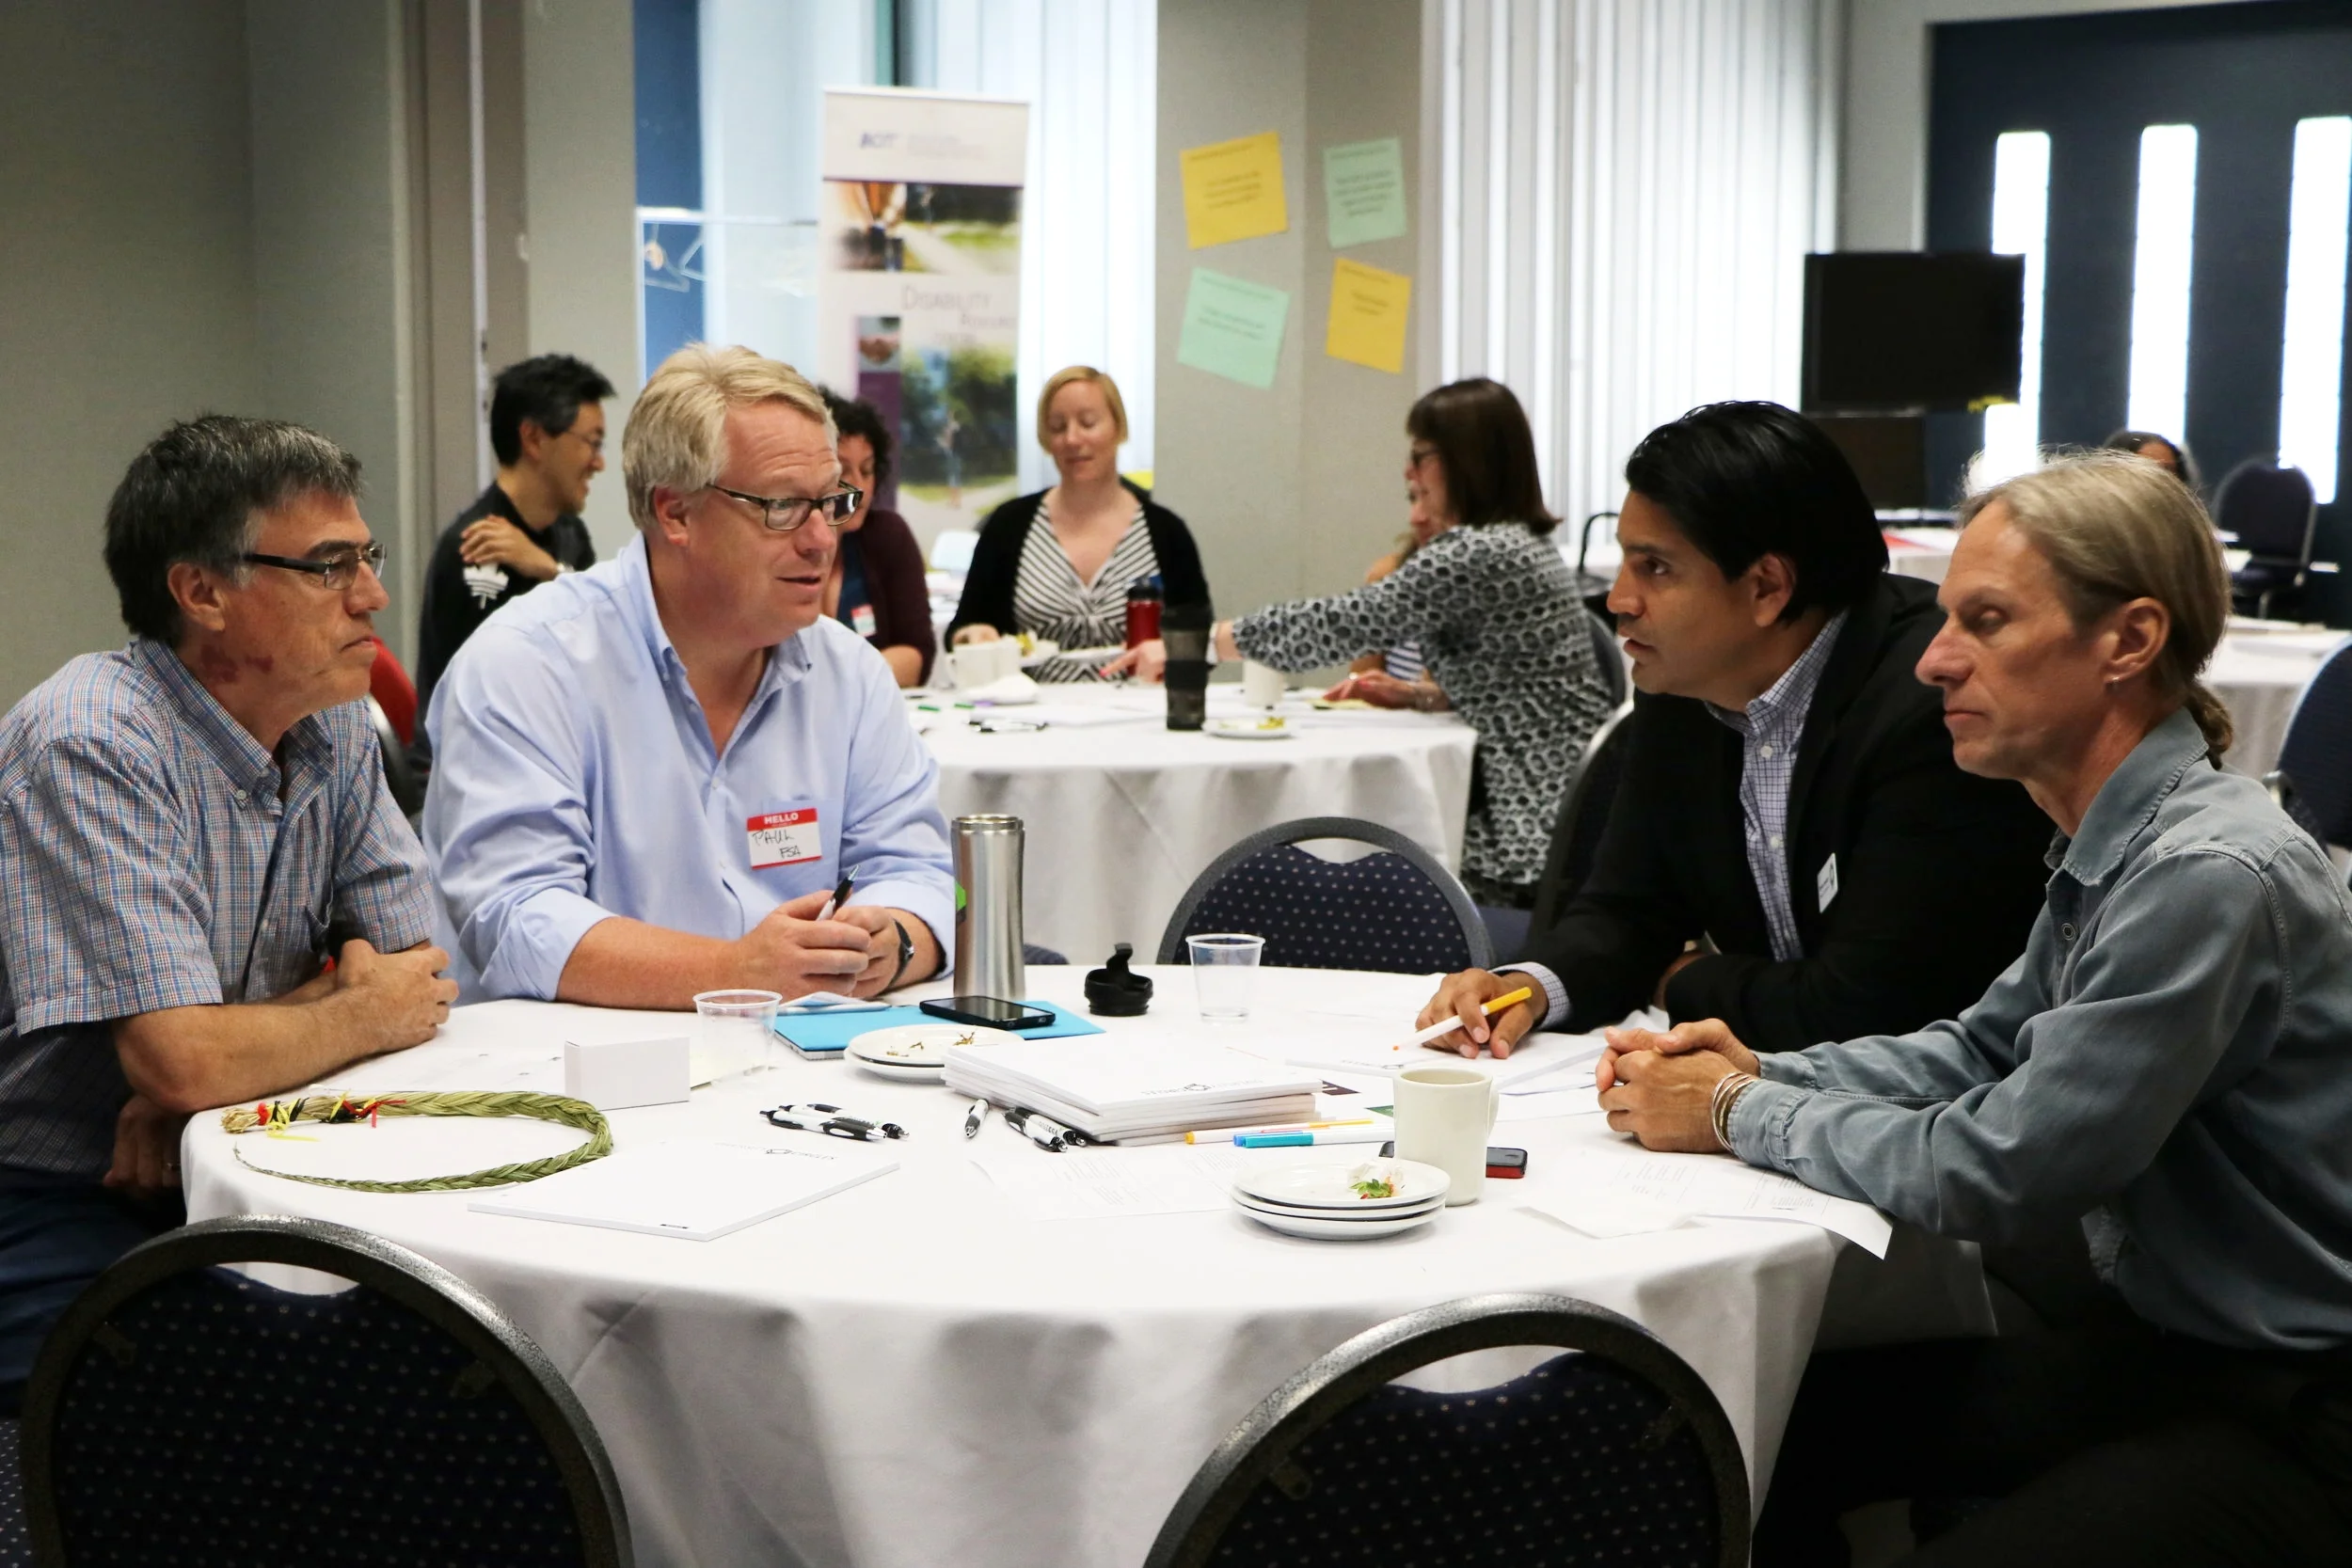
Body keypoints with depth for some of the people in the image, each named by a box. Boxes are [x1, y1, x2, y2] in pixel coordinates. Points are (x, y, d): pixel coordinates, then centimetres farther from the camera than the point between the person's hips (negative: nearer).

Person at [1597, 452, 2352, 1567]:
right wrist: (1765, 1072, 2)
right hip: (2165, 1340, 9)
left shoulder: (2212, 879, -25)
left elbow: (1988, 1170, -23)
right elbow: (1985, 1049, 18)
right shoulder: (2111, 848, 4)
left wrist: (1741, 1116, -9)